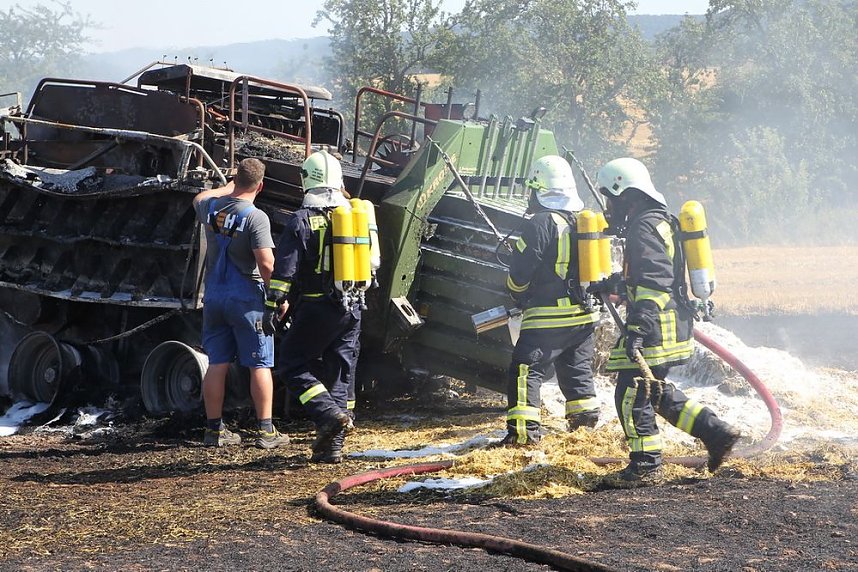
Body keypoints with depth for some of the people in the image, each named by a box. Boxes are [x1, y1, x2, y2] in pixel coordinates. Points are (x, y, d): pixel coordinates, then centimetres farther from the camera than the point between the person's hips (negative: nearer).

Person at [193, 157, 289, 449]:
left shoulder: (211, 207, 3)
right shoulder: (255, 217, -14)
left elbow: (199, 198, 30)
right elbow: (266, 264, -20)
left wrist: (229, 187, 38)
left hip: (213, 295, 5)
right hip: (247, 297, -5)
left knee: (217, 364, 9)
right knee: (260, 365, 2)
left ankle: (214, 429, 12)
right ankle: (266, 430, 2)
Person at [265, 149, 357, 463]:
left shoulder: (302, 220, -8)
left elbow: (284, 268, -12)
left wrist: (273, 306, -8)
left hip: (316, 307, -5)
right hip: (351, 308, 5)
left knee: (292, 366, 6)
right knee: (341, 374, 10)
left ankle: (330, 414, -13)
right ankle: (332, 445, 9)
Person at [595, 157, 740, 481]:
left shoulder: (644, 227, -16)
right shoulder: (662, 221, 18)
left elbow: (654, 282, -25)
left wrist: (638, 327, -29)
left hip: (655, 330, -11)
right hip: (674, 327, 11)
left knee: (632, 395, -3)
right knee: (657, 392, 18)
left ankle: (646, 463, 3)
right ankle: (716, 433, 15)